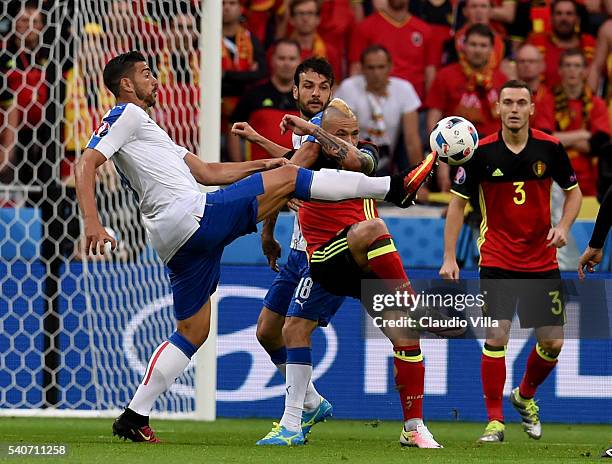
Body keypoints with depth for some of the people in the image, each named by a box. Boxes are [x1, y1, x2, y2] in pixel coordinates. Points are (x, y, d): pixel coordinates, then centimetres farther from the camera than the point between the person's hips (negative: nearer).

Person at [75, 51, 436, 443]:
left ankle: (135, 416, 6)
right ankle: (394, 187, 0)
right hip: (192, 215, -10)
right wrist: (93, 225, -26)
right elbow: (86, 165, -12)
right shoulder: (127, 115, 1)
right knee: (288, 176, -3)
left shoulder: (143, 128, 31)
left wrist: (263, 164, 25)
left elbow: (205, 172, 30)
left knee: (192, 332, 13)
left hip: (176, 243, 10)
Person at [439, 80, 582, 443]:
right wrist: (449, 258, -5)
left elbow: (574, 191, 10)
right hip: (497, 261, -2)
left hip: (542, 260, 2)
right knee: (496, 337, -13)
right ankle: (495, 421, -3)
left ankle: (526, 396, 30)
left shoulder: (550, 148, -4)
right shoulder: (482, 152, -7)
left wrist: (563, 226, -9)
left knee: (553, 342, 1)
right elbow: (458, 202, 0)